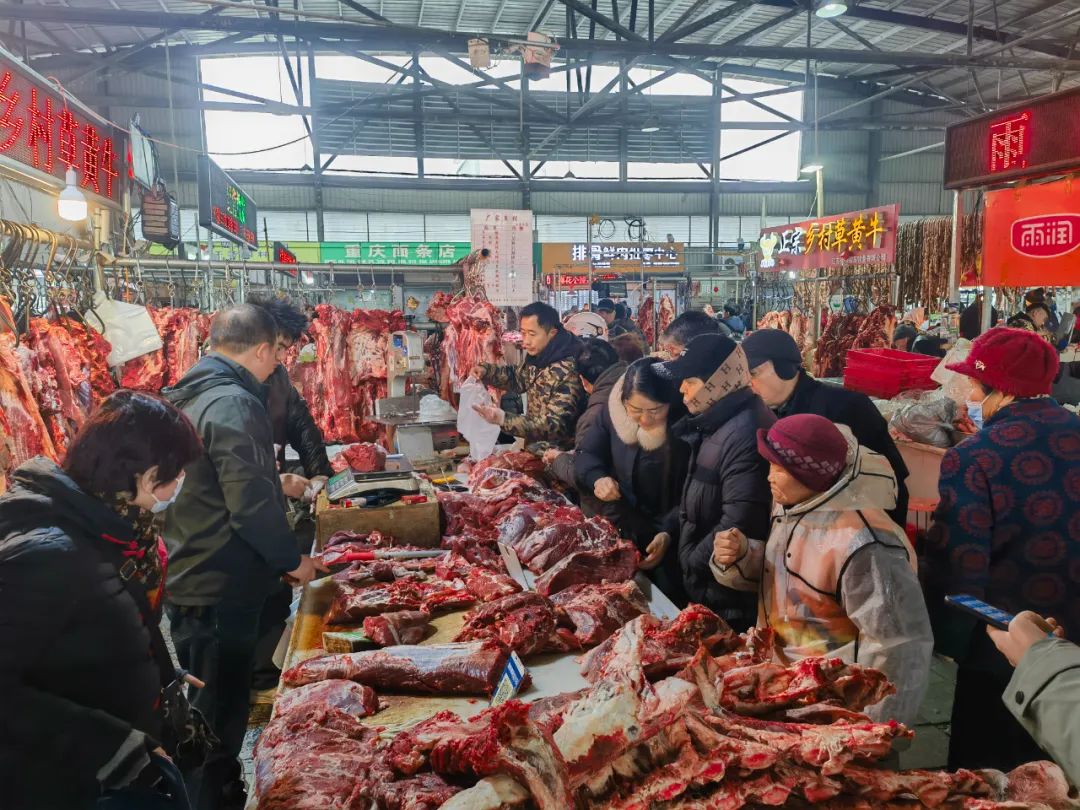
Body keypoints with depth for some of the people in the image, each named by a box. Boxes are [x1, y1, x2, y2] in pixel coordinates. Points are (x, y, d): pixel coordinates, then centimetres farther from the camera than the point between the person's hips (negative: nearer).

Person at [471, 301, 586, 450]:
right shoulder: (538, 355, 1)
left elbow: (556, 426, -27)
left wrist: (504, 419, -33)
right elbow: (519, 379, 19)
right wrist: (486, 370, 2)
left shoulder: (568, 373, -25)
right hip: (535, 447, 7)